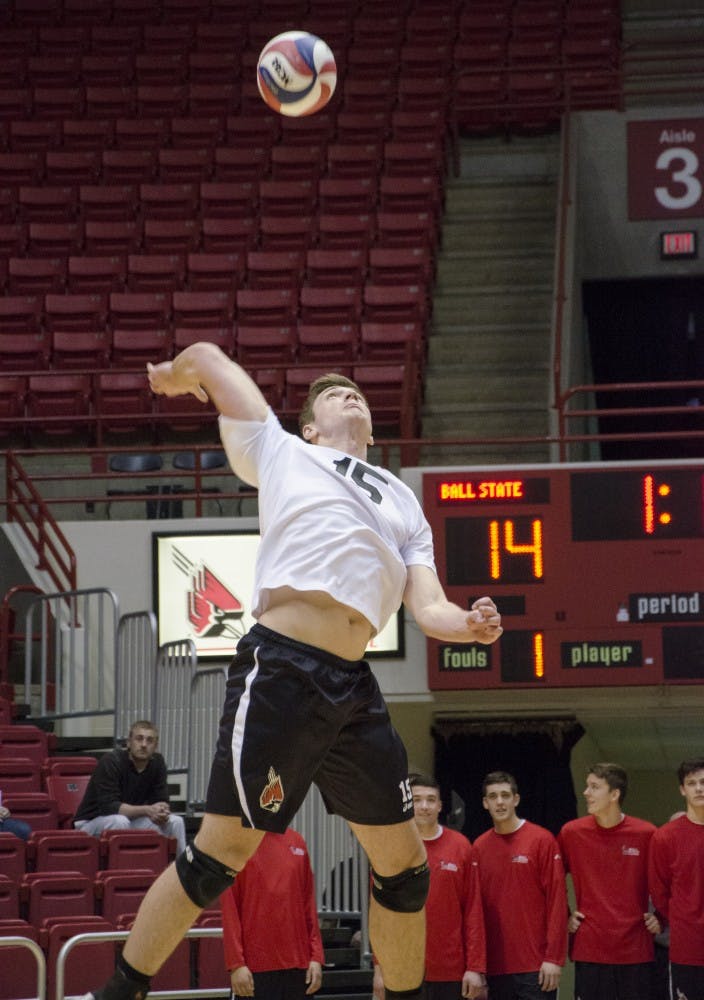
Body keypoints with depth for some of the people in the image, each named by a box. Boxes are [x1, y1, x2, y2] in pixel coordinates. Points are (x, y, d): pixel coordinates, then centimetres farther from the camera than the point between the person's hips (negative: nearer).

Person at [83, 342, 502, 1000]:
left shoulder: (403, 502, 27)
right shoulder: (281, 453, 15)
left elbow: (428, 608, 16)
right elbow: (208, 358, 18)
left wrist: (471, 625, -5)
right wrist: (176, 376, 40)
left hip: (353, 684, 6)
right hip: (281, 668, -6)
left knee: (402, 860, 7)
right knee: (223, 851, -8)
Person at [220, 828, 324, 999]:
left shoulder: (297, 842, 11)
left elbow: (309, 904, 12)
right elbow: (228, 906, -6)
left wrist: (316, 956, 5)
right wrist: (236, 963, -12)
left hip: (297, 965, 5)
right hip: (255, 966, -4)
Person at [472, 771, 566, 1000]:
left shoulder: (542, 840, -3)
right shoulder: (480, 847, 8)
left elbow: (557, 901, -6)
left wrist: (554, 958, -11)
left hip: (536, 967, -4)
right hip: (496, 968, 4)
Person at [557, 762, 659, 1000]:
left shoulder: (646, 834, -3)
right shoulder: (572, 832, 1)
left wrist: (661, 918, 3)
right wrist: (563, 916, 7)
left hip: (636, 950, -1)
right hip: (589, 949, 1)